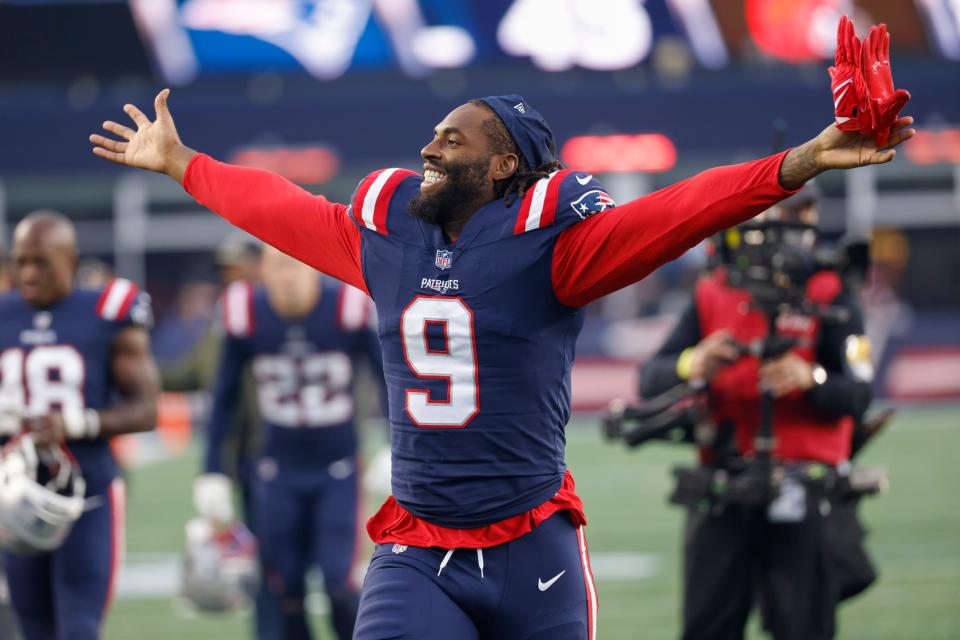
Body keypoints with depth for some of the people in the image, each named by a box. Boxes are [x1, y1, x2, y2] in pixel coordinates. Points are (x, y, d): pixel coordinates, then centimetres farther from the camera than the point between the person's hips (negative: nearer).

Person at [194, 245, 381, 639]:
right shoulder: (246, 316, -9)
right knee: (287, 595, 3)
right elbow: (224, 400, 3)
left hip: (339, 471, -2)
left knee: (339, 586, -12)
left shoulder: (350, 310, -15)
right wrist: (212, 473, 4)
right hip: (280, 473, 2)